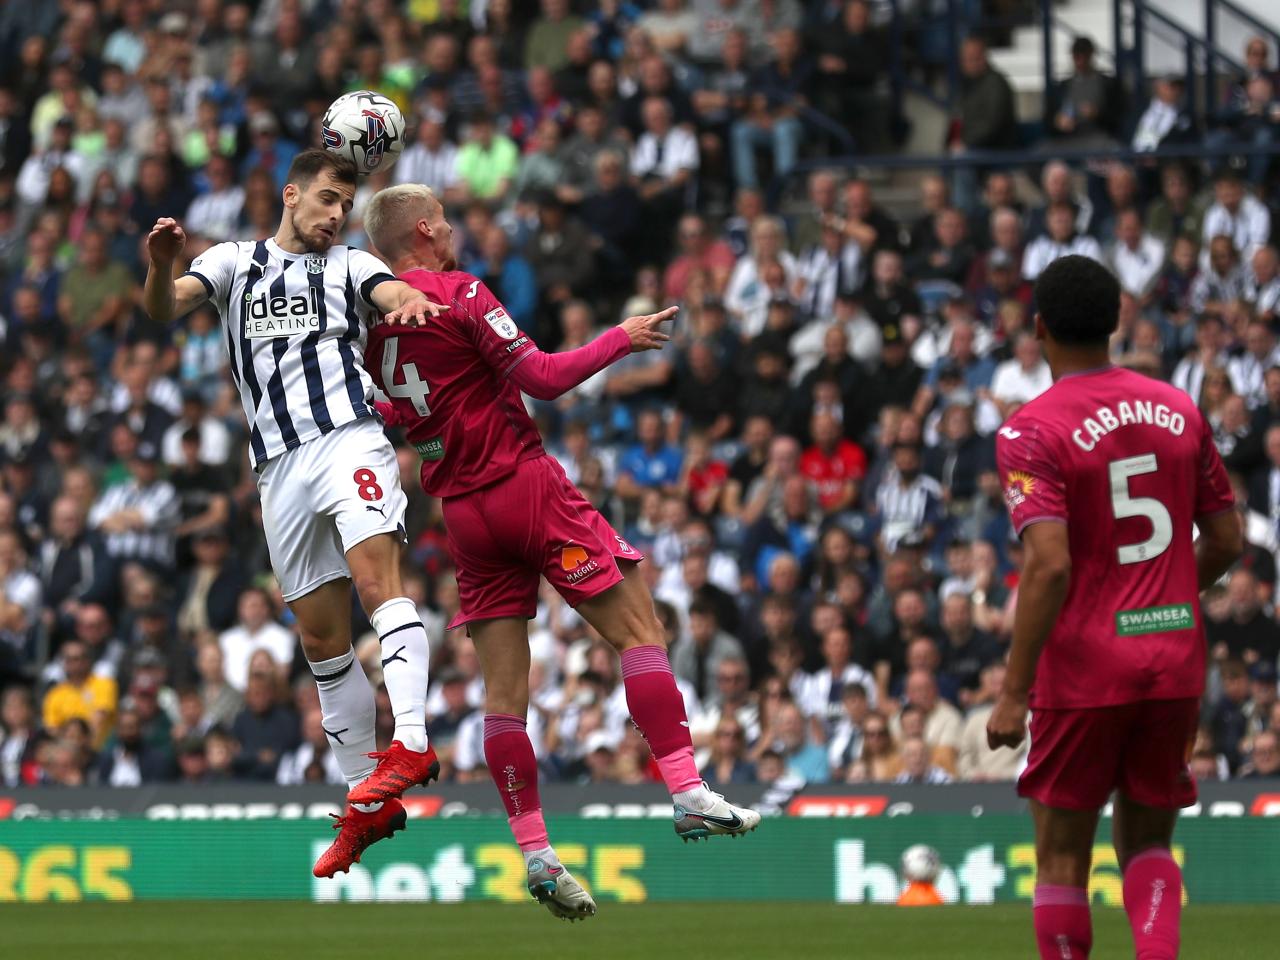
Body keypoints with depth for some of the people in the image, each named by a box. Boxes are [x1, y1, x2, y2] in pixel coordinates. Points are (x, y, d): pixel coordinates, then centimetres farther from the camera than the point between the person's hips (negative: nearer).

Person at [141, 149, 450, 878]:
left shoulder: (351, 265, 15)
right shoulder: (235, 263, 17)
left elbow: (395, 292, -6)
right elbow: (164, 309, 1)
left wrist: (414, 301, -32)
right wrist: (161, 268, -24)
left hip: (350, 440, -2)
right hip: (280, 464, 3)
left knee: (376, 576, -25)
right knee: (321, 638, 3)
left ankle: (411, 742, -38)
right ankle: (370, 803, 9)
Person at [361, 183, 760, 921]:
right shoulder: (460, 293, -11)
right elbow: (543, 378, -14)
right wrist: (620, 340, -4)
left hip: (463, 512, 7)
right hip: (525, 485, -7)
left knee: (505, 686, 5)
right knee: (640, 628, -2)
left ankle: (535, 852, 0)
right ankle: (688, 792, -11)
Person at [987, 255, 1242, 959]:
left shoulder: (1032, 432, -11)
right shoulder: (1179, 411, 5)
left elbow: (1049, 566, -21)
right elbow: (1225, 542, 9)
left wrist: (1013, 695, -18)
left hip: (1084, 672, -4)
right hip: (1176, 665, 4)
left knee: (1061, 859, 7)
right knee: (1147, 844, 15)